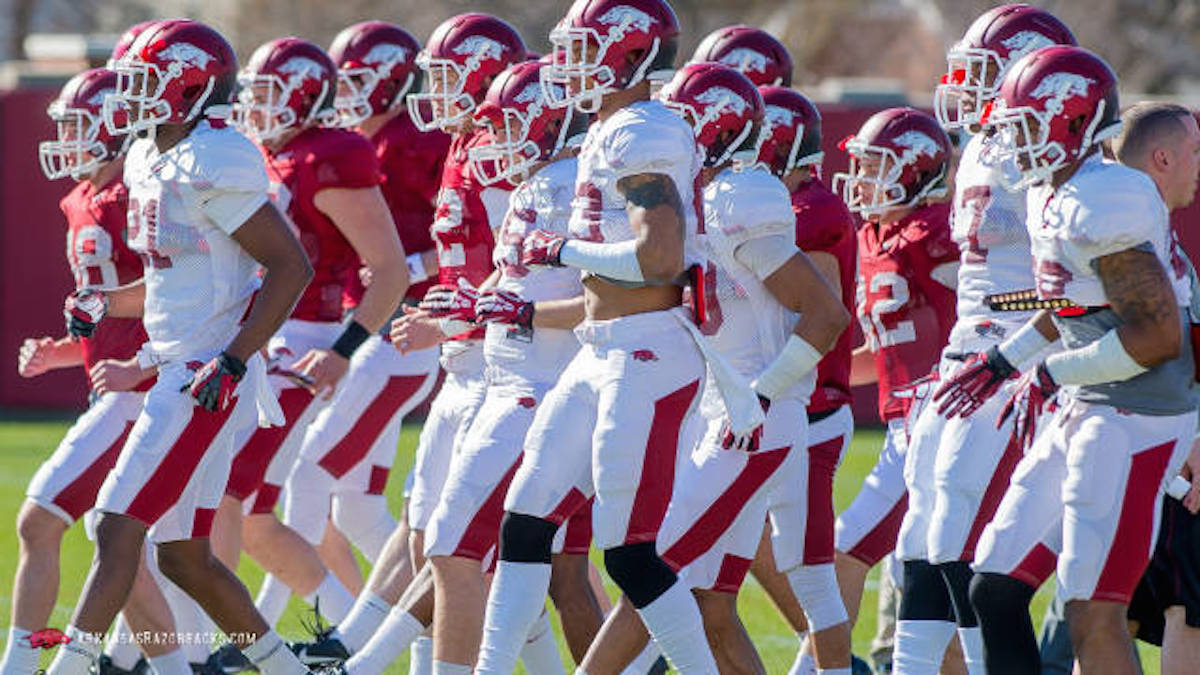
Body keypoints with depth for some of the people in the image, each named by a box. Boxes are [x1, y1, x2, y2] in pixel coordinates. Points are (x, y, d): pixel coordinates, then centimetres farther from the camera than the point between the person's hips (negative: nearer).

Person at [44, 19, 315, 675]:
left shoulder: (211, 167, -16)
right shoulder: (150, 161, 13)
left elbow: (291, 266, -17)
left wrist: (233, 361, -22)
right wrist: (105, 302, 9)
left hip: (208, 378, -10)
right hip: (175, 369, 10)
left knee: (117, 529, -13)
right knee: (183, 558, 12)